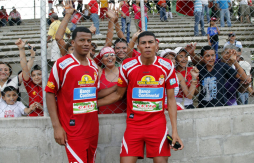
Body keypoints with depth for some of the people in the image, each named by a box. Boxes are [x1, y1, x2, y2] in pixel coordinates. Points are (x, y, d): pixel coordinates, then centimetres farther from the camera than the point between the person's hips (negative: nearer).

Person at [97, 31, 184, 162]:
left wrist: (174, 130, -2)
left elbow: (171, 99, 2)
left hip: (158, 125, 0)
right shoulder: (127, 66, -3)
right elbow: (118, 94, 10)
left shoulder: (167, 66, -3)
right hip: (134, 125, 0)